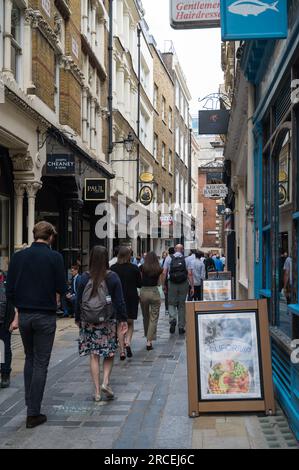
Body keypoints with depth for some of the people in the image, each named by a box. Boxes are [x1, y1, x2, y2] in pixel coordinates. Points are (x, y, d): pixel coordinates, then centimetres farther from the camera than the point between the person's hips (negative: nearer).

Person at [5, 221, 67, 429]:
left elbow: (9, 289, 2)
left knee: (29, 359, 21)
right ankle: (33, 413, 4)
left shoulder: (18, 256, 0)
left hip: (24, 315, 4)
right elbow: (62, 289, -7)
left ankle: (30, 403, 24)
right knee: (41, 364, 3)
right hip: (45, 316, -4)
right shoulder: (54, 257, -10)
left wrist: (20, 307, 13)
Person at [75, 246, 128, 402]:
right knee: (109, 353, 13)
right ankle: (105, 382, -4)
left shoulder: (85, 278, -3)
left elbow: (78, 300, 3)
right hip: (108, 321, -1)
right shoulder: (112, 277, -6)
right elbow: (119, 300, -4)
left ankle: (97, 391, 7)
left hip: (88, 321, 1)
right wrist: (123, 319, 2)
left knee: (94, 356, 6)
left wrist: (78, 319, 14)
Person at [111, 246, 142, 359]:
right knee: (130, 324, 15)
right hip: (132, 298, 0)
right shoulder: (134, 268, -7)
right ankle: (128, 343, -10)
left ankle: (122, 350, 3)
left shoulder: (113, 268, -6)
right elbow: (139, 284, 0)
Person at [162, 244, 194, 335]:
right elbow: (190, 274, -6)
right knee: (182, 305, 11)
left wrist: (163, 284, 4)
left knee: (172, 304, 12)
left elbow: (164, 273, -3)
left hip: (172, 284, 0)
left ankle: (172, 319, -16)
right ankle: (181, 327, 15)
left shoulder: (169, 258, 1)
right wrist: (192, 287, -4)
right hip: (183, 284, 0)